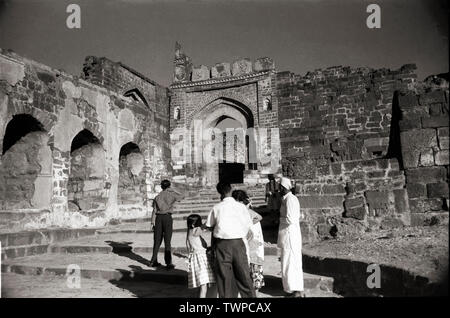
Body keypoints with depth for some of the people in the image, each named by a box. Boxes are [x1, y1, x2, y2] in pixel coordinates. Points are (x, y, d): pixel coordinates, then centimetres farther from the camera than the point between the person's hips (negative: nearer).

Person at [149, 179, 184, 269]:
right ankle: (168, 263, -6)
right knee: (167, 241, -2)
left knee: (157, 241, 12)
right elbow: (181, 196, 21)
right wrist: (172, 190, 22)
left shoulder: (157, 196, 10)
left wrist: (153, 222, 4)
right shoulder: (172, 194, 1)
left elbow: (154, 210, 4)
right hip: (167, 217, -3)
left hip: (158, 218, 3)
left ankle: (154, 261, 17)